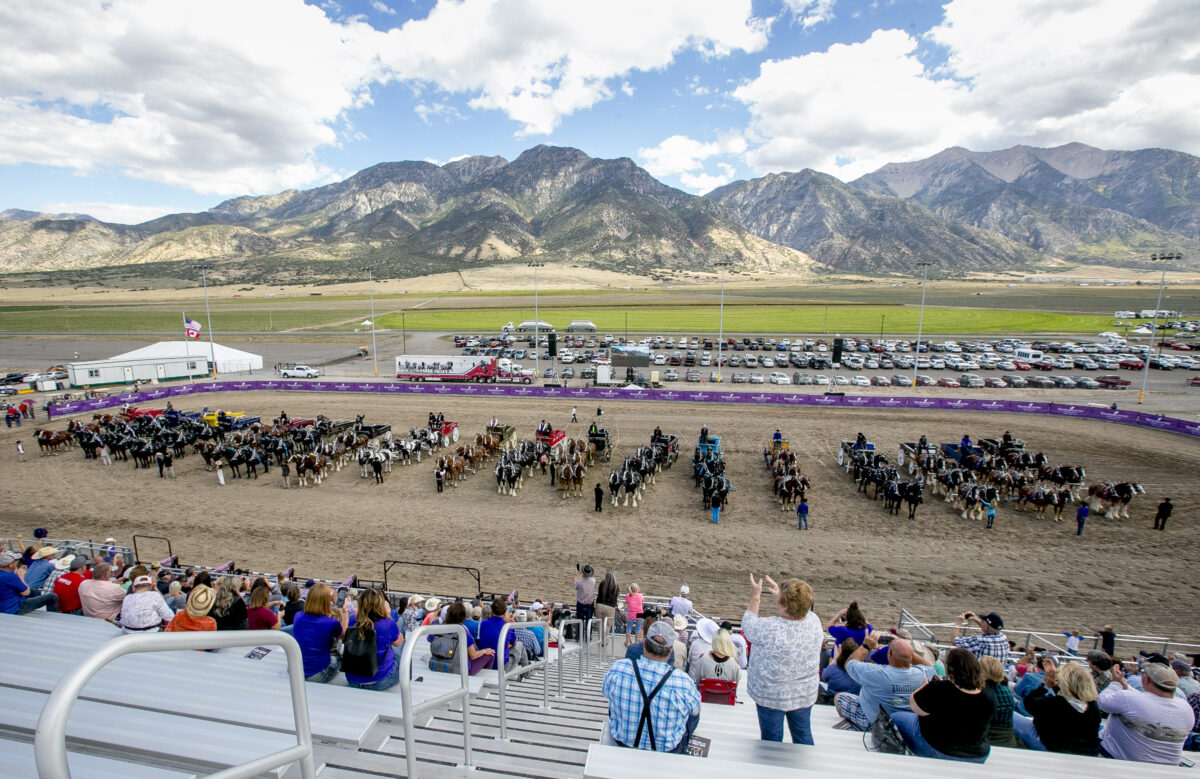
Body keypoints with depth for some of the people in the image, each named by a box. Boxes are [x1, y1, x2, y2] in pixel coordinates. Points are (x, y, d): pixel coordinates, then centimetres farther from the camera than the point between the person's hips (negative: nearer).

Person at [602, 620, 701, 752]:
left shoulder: (617, 669, -23)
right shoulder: (683, 682, -29)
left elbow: (607, 693, -2)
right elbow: (695, 712, -8)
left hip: (622, 741, 2)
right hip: (667, 751, -2)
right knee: (695, 711, 23)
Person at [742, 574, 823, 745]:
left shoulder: (769, 628, -32)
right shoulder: (814, 621, -18)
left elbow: (748, 624, -11)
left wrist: (755, 596, -4)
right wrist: (779, 594, 7)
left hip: (772, 696, -4)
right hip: (806, 694, 4)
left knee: (772, 739, 16)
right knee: (803, 736, 24)